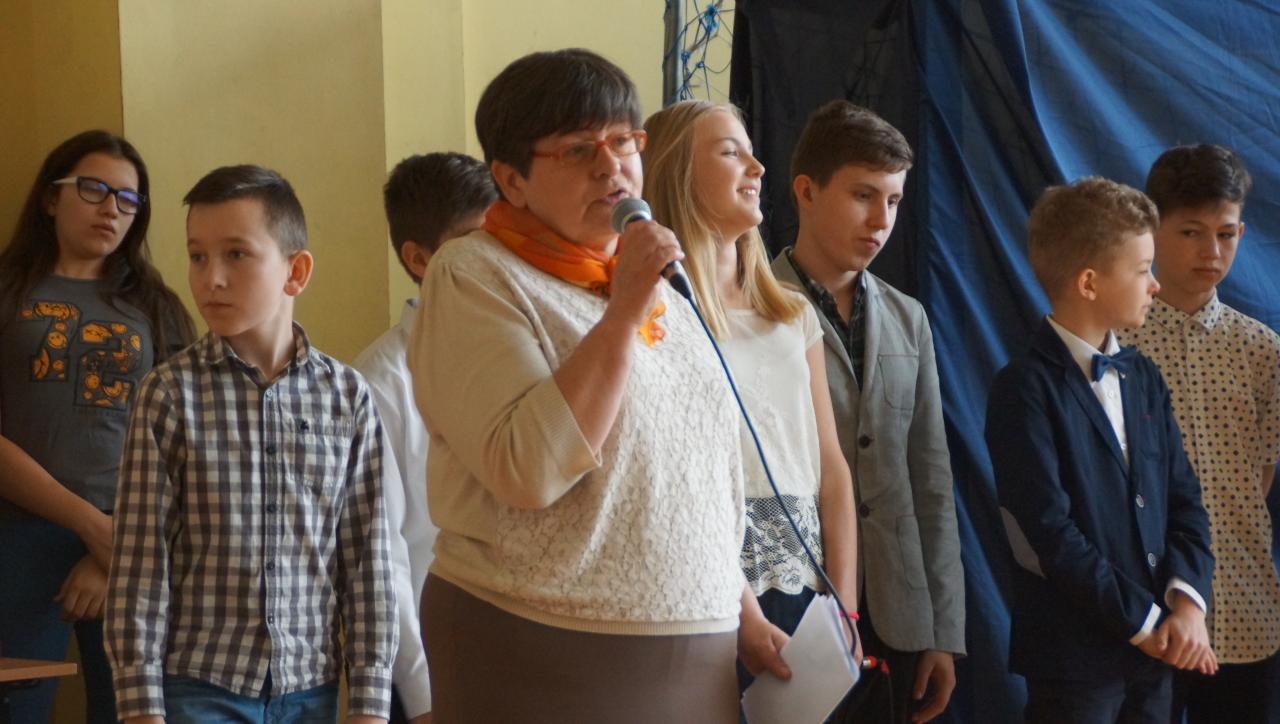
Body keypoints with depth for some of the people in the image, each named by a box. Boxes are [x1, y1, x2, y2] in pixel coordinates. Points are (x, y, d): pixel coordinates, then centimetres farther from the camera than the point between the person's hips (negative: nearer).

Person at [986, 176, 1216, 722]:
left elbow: (1184, 498, 8)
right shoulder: (1026, 390, -11)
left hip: (1156, 651, 6)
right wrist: (1143, 621, -13)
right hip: (1074, 655, -6)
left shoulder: (1144, 378, 13)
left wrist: (1186, 601, -9)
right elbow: (1052, 532, -17)